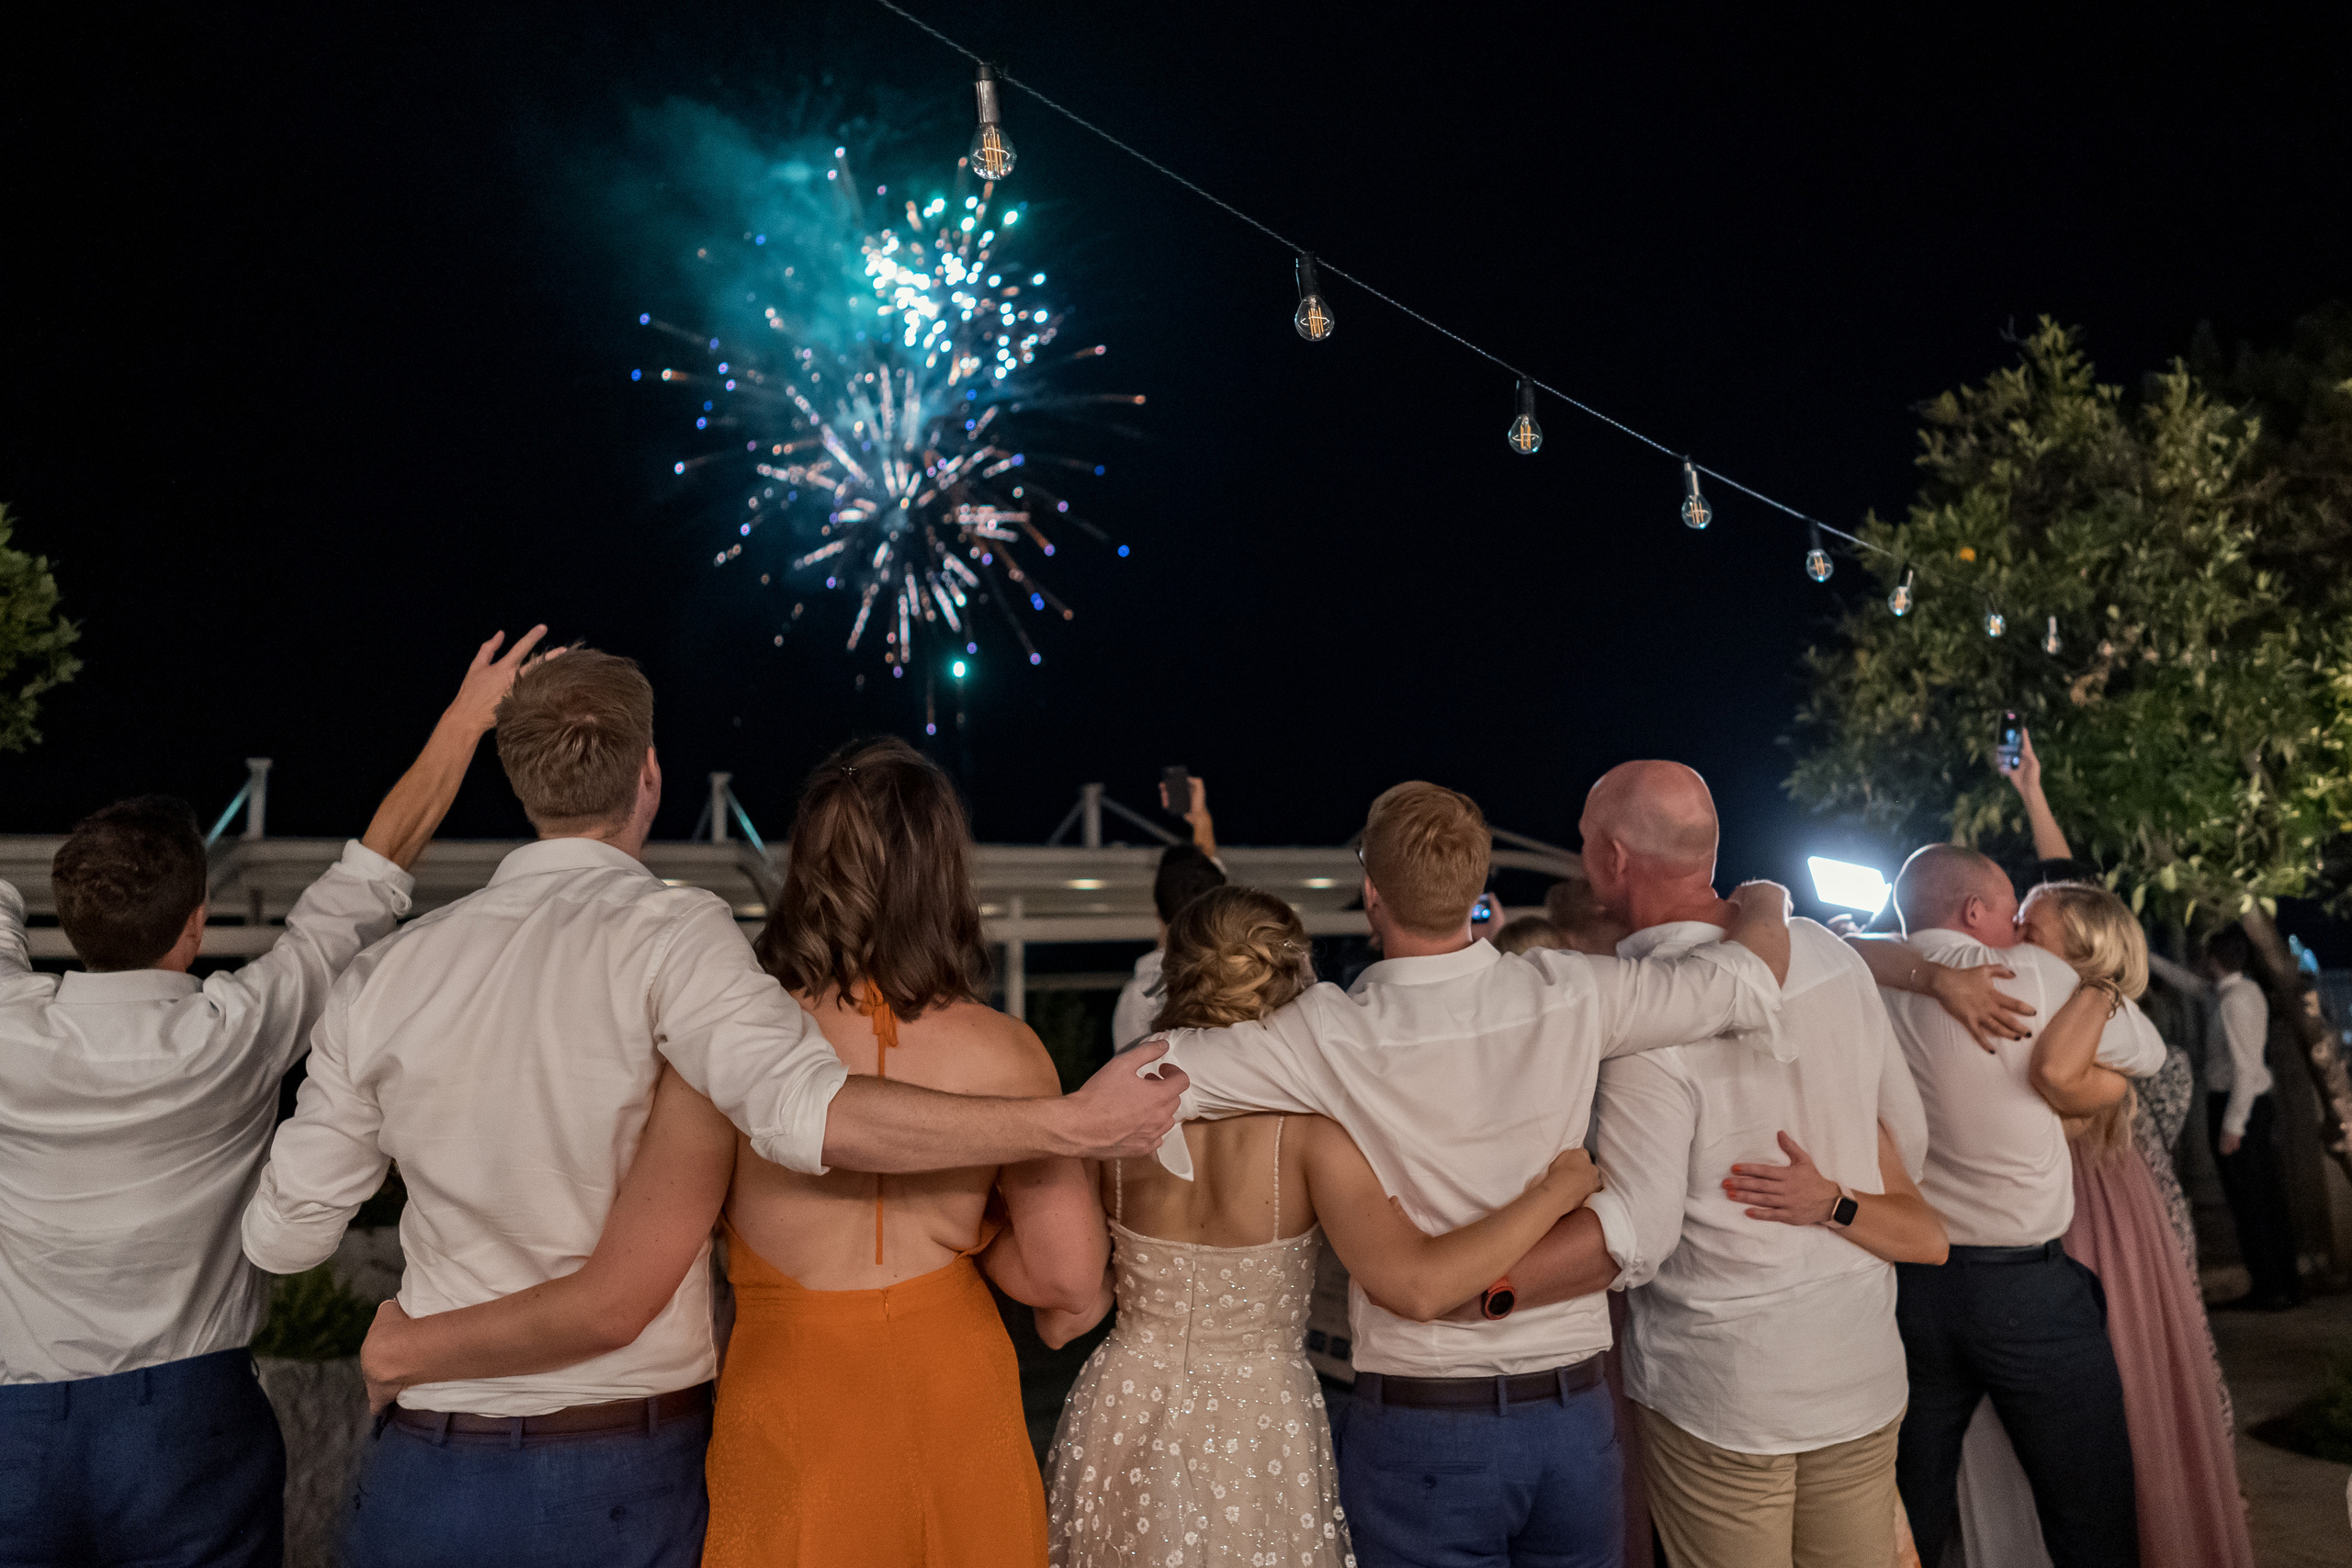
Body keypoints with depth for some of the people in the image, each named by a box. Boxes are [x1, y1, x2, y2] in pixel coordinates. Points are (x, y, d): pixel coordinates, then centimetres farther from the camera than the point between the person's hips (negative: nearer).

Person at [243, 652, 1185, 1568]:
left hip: (431, 1471, 3)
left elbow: (284, 1235, 5)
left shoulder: (385, 973, -2)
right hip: (634, 1474, -3)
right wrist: (1072, 1123, -30)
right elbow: (806, 1111, -33)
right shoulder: (667, 932, -16)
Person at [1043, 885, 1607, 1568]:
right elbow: (1415, 1285, -29)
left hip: (1123, 1427, 2)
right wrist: (1559, 1187, -17)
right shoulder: (1309, 1127, -19)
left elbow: (1060, 1319, -6)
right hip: (1259, 1432, -2)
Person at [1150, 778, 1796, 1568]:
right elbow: (1755, 977, -6)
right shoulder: (1568, 996, -12)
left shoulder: (1333, 1035, -18)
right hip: (1573, 1412, 3)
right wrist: (1761, 900, 15)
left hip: (1419, 1421, -3)